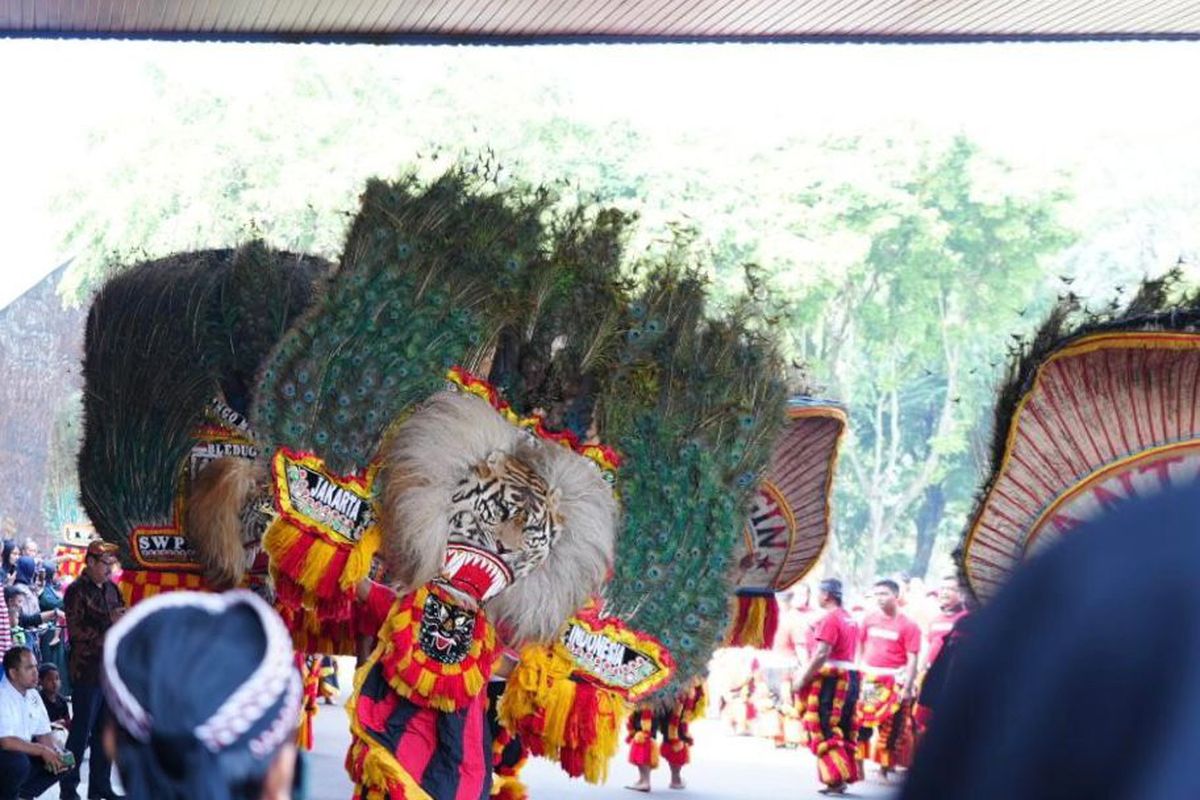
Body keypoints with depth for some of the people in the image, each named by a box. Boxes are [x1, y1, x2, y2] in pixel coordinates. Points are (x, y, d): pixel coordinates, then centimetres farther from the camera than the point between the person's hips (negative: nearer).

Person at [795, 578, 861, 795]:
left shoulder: (829, 618, -13)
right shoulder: (848, 618, 15)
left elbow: (821, 654, -20)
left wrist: (803, 679, -16)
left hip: (830, 679, -9)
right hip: (850, 677, 9)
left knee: (824, 731, -5)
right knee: (842, 731, 13)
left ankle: (835, 779, -8)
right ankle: (845, 777, 15)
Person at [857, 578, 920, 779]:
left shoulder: (908, 625, -6)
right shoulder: (869, 620, 8)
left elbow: (912, 660, -8)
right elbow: (859, 648, 15)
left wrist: (907, 688, -14)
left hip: (893, 684, -4)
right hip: (868, 681, 4)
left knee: (891, 730, 2)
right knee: (860, 724, 4)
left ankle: (886, 767, 10)